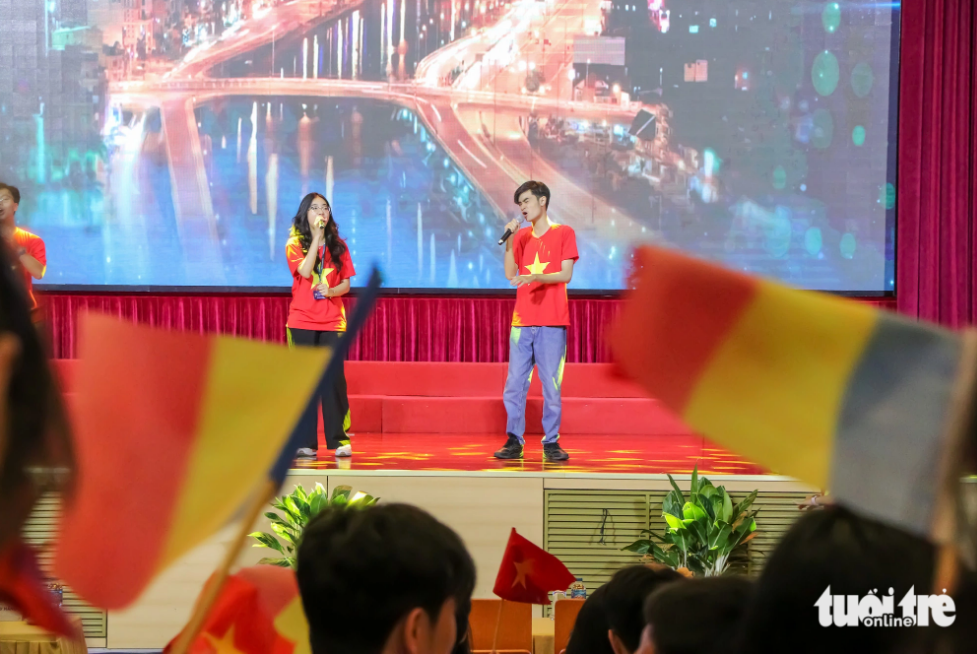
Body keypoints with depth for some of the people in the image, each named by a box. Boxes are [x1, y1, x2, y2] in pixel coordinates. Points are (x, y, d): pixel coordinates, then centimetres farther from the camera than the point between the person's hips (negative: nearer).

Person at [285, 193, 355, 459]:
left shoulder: (338, 246, 9)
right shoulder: (295, 244, 2)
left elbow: (346, 284, 9)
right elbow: (305, 271, -16)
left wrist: (332, 291, -13)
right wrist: (317, 237, -13)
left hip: (332, 321, 1)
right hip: (302, 322, -1)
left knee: (334, 379, -3)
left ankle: (339, 440, 0)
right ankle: (305, 443, 0)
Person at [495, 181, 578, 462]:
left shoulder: (564, 233, 4)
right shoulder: (522, 236, 15)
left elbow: (566, 274, -4)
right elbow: (510, 274, 6)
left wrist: (537, 277, -20)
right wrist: (509, 241, -4)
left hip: (552, 322, -4)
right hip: (522, 321, 4)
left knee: (551, 383, -3)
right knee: (515, 383, -1)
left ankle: (551, 442, 1)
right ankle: (514, 441, 2)